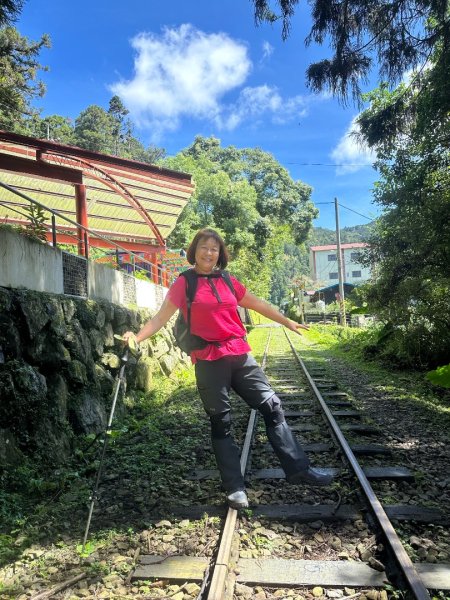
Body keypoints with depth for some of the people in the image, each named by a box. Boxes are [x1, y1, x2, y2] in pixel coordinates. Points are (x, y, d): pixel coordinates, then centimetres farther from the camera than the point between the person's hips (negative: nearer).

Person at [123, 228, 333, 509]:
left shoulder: (228, 282, 11)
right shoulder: (184, 284, 1)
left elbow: (258, 304, 21)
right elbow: (161, 317, -4)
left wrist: (287, 322, 29)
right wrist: (137, 337, -21)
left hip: (240, 356, 4)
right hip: (209, 362, -4)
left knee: (272, 406, 4)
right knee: (221, 422, 4)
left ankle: (299, 468, 15)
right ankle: (235, 488, 16)